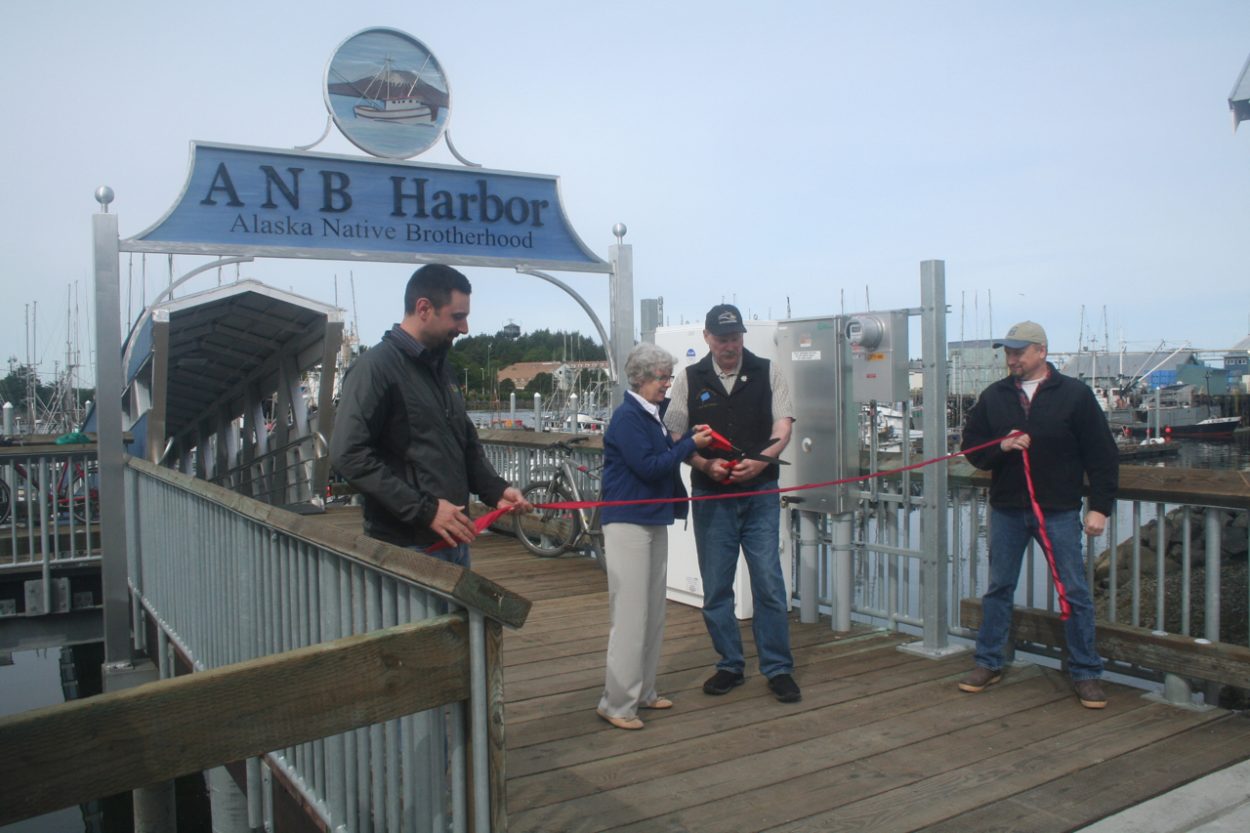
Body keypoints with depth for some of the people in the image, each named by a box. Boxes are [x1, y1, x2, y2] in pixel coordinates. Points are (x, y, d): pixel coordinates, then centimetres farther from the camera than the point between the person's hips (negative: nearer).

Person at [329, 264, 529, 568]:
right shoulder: (376, 366, -11)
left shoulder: (441, 367, 14)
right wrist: (424, 509, -21)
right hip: (407, 548, -8)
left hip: (453, 539, 8)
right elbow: (349, 454, -19)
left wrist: (495, 490, 6)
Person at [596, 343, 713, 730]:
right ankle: (617, 703, 2)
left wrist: (691, 437, 0)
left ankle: (643, 691, 24)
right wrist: (690, 444, -13)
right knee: (631, 613, -6)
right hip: (627, 522, -9)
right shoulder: (627, 416, -14)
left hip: (655, 520, 9)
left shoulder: (654, 415, 12)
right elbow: (648, 466, -19)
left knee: (653, 611, 14)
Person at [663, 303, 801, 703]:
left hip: (760, 494, -1)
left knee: (769, 583, 0)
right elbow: (675, 437, 2)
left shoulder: (766, 372, 3)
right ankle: (730, 665, 23)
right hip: (711, 496, 1)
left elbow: (783, 425, -1)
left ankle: (778, 668, 13)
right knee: (716, 588, 8)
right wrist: (705, 464, -16)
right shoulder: (689, 379, 4)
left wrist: (760, 461, -20)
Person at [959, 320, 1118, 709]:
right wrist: (1001, 447, -12)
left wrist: (1100, 506, -7)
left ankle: (1085, 673, 16)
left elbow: (1102, 455, -2)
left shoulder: (1075, 394, -3)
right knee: (998, 588, 10)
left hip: (1059, 511, -3)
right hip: (1006, 509, 3)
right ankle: (988, 664, 21)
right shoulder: (993, 396, 6)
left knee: (1075, 591, 2)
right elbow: (972, 445, 8)